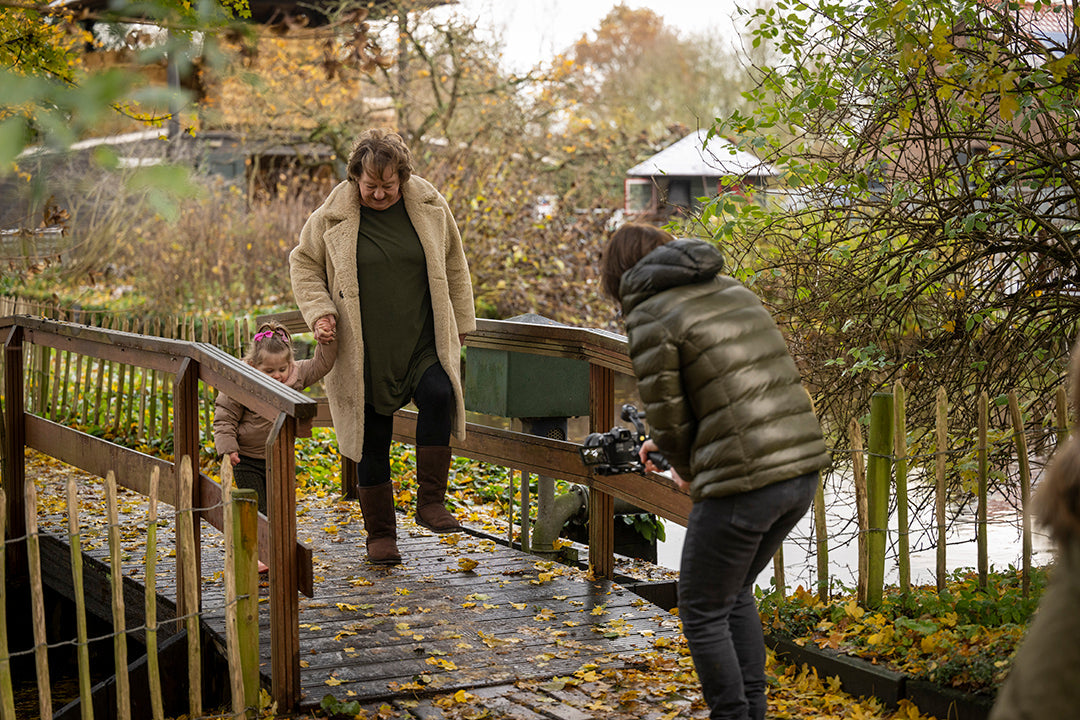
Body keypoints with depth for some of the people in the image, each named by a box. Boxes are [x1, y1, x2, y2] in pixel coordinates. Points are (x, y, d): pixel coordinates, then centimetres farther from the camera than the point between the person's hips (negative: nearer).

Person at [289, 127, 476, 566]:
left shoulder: (430, 206, 2)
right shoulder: (331, 217, -4)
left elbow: (453, 267, 13)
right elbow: (303, 265, 10)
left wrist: (460, 325, 12)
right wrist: (319, 310, -7)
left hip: (424, 344, 1)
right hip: (364, 353, 0)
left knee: (438, 396, -27)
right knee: (372, 441, 4)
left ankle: (430, 501, -14)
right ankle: (380, 533, 20)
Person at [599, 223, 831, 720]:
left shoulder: (650, 317, -5)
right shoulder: (729, 289, 17)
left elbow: (667, 417, -5)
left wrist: (686, 469, 15)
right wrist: (670, 441, 30)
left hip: (745, 479, -8)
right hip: (804, 464, 8)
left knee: (702, 610, 12)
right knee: (734, 591, 27)